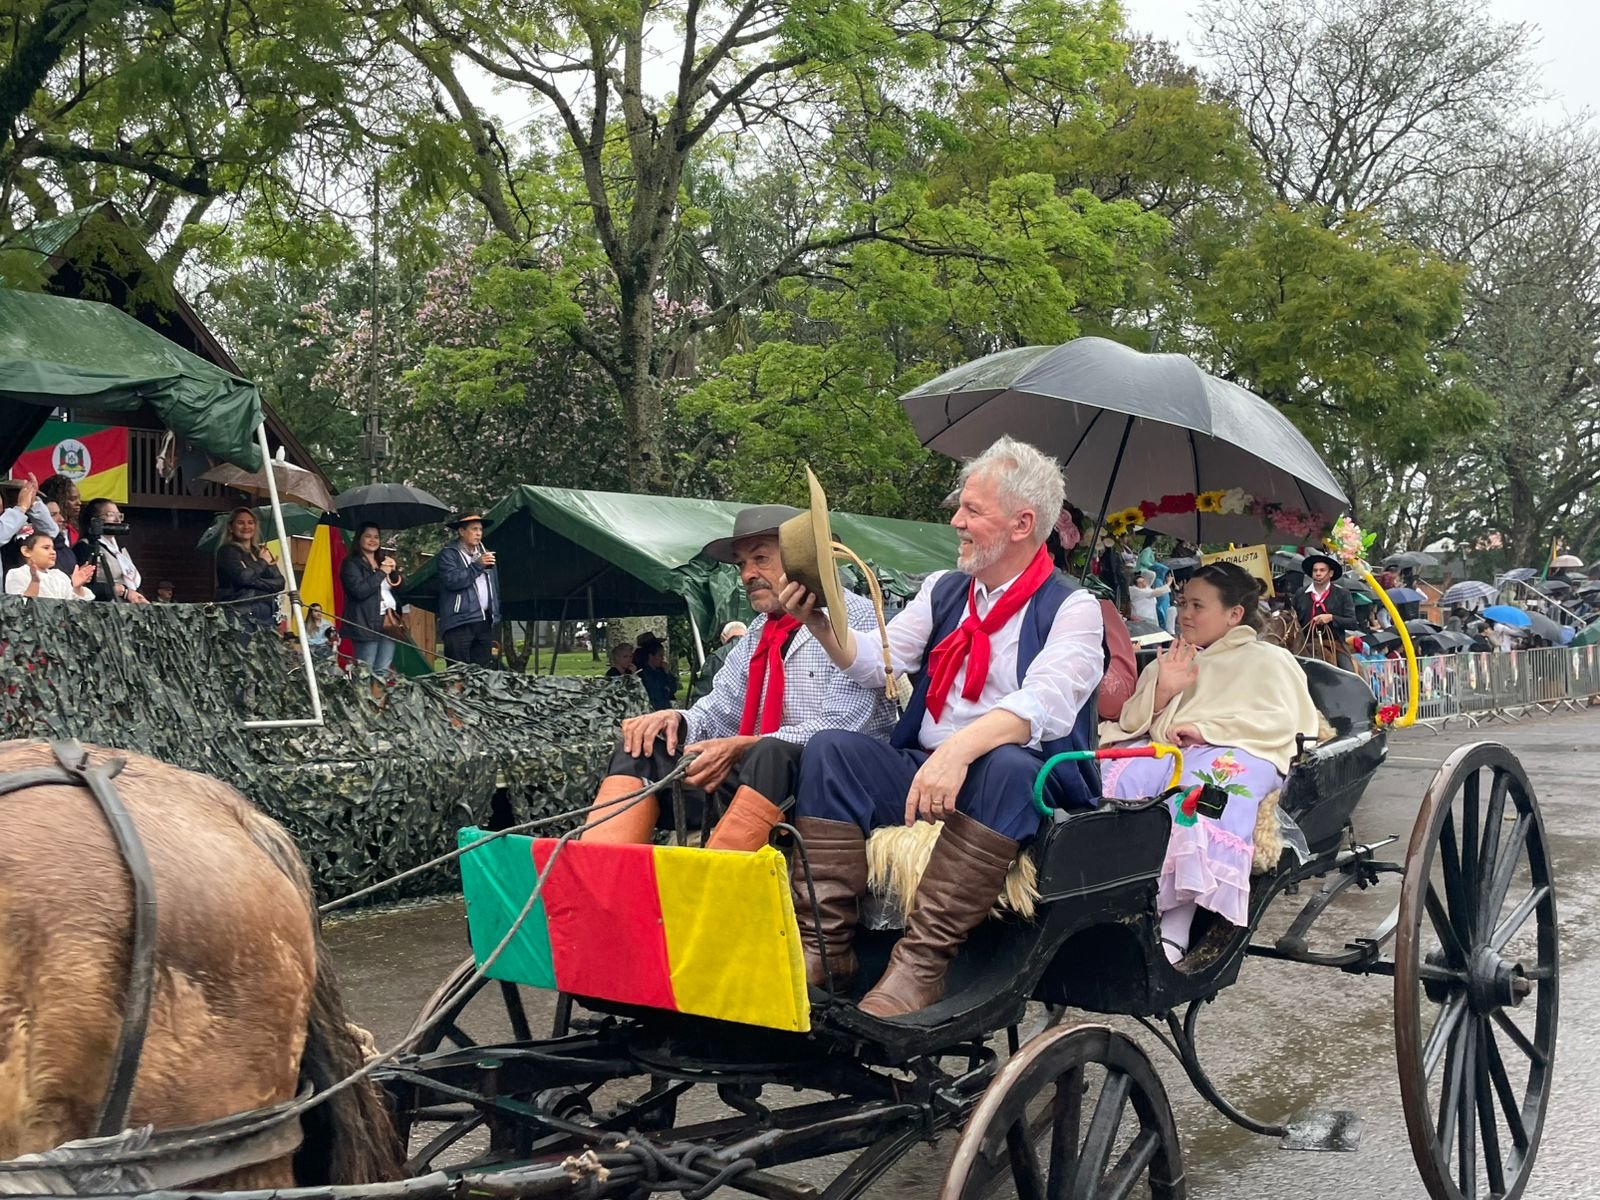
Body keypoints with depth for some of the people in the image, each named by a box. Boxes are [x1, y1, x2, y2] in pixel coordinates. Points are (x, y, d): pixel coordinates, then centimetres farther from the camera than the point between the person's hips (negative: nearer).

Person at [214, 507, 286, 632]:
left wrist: (253, 581, -8)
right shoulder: (227, 551, 4)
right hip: (241, 615, -5)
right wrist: (262, 563, 2)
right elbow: (242, 577, -13)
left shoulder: (263, 552, 19)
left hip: (267, 615, 6)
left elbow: (279, 583, 8)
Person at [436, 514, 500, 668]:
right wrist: (477, 565, -14)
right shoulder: (448, 555, 1)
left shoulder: (485, 554, 20)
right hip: (459, 623, -6)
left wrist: (496, 616, 20)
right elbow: (452, 580, -16)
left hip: (485, 623, 6)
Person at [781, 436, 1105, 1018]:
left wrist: (961, 749, -38)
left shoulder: (1071, 609, -3)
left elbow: (1044, 704, -22)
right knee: (831, 748, -17)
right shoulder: (943, 589, 16)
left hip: (1027, 787, -5)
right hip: (920, 772, 5)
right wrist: (819, 621, -8)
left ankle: (922, 960, -36)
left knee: (1006, 765, -37)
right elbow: (875, 664, 10)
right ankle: (825, 945, -22)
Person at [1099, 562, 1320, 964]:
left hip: (1234, 750, -4)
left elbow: (1280, 722, 3)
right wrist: (1161, 691, 5)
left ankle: (1173, 931, -48)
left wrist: (1205, 728, -8)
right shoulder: (1168, 662, 37)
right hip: (1161, 747, 4)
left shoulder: (1268, 659, 23)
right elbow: (1130, 721, 26)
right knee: (1115, 779, -33)